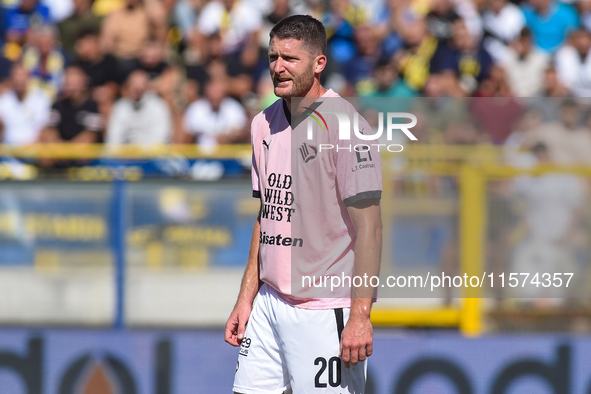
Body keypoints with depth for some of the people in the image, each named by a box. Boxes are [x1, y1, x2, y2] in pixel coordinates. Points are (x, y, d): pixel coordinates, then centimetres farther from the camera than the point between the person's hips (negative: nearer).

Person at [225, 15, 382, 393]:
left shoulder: (343, 125, -12)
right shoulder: (264, 124, 12)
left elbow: (369, 226, -14)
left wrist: (360, 316, -19)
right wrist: (246, 298, 16)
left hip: (325, 311, -7)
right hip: (270, 303, 7)